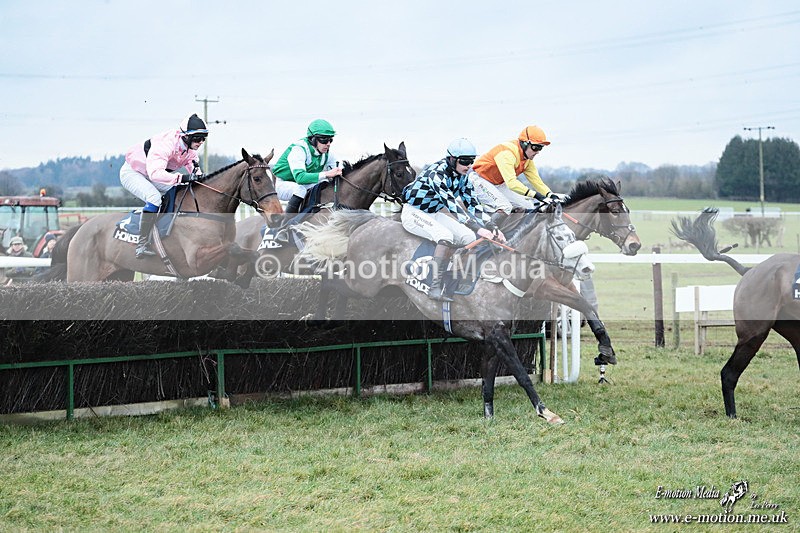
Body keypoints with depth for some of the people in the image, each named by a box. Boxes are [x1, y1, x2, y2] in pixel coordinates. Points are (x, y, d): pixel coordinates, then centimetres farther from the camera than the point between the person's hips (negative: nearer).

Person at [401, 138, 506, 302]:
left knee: (469, 237, -13)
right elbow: (451, 205, -37)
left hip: (434, 214, 8)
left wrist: (493, 227, -16)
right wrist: (478, 228, -43)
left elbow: (473, 204, -2)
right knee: (446, 236, -33)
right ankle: (435, 288, -34)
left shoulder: (462, 177, -3)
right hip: (413, 214, -8)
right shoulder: (437, 173, -29)